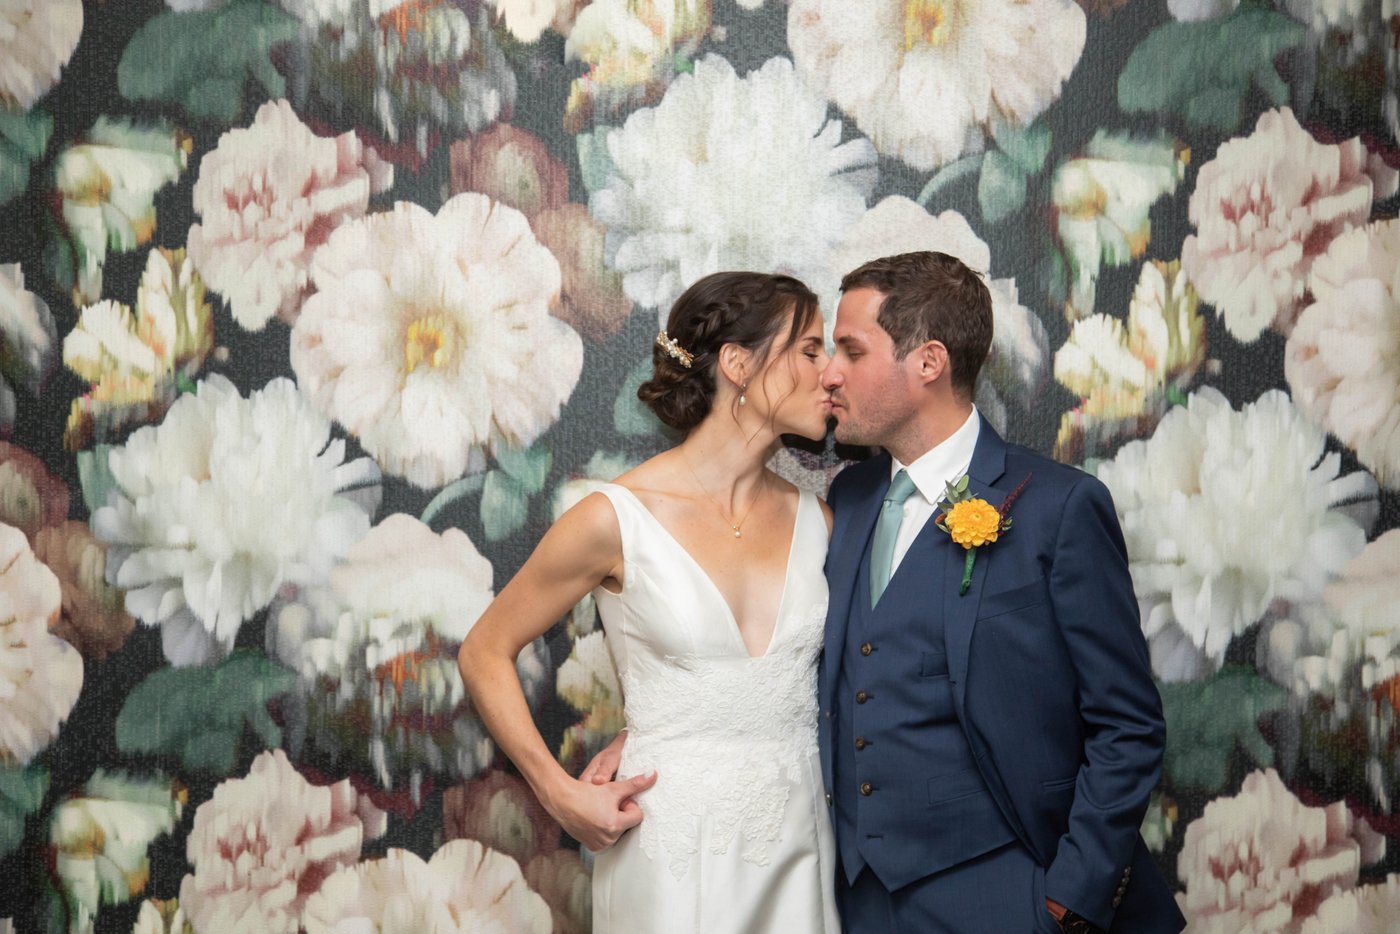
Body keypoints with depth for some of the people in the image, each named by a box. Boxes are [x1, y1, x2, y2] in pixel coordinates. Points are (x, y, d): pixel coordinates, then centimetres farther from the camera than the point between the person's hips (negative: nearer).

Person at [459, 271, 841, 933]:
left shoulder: (815, 522, 4)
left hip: (800, 853, 4)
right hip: (673, 848, -4)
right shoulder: (617, 519, -9)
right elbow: (484, 654, 0)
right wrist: (561, 795, -6)